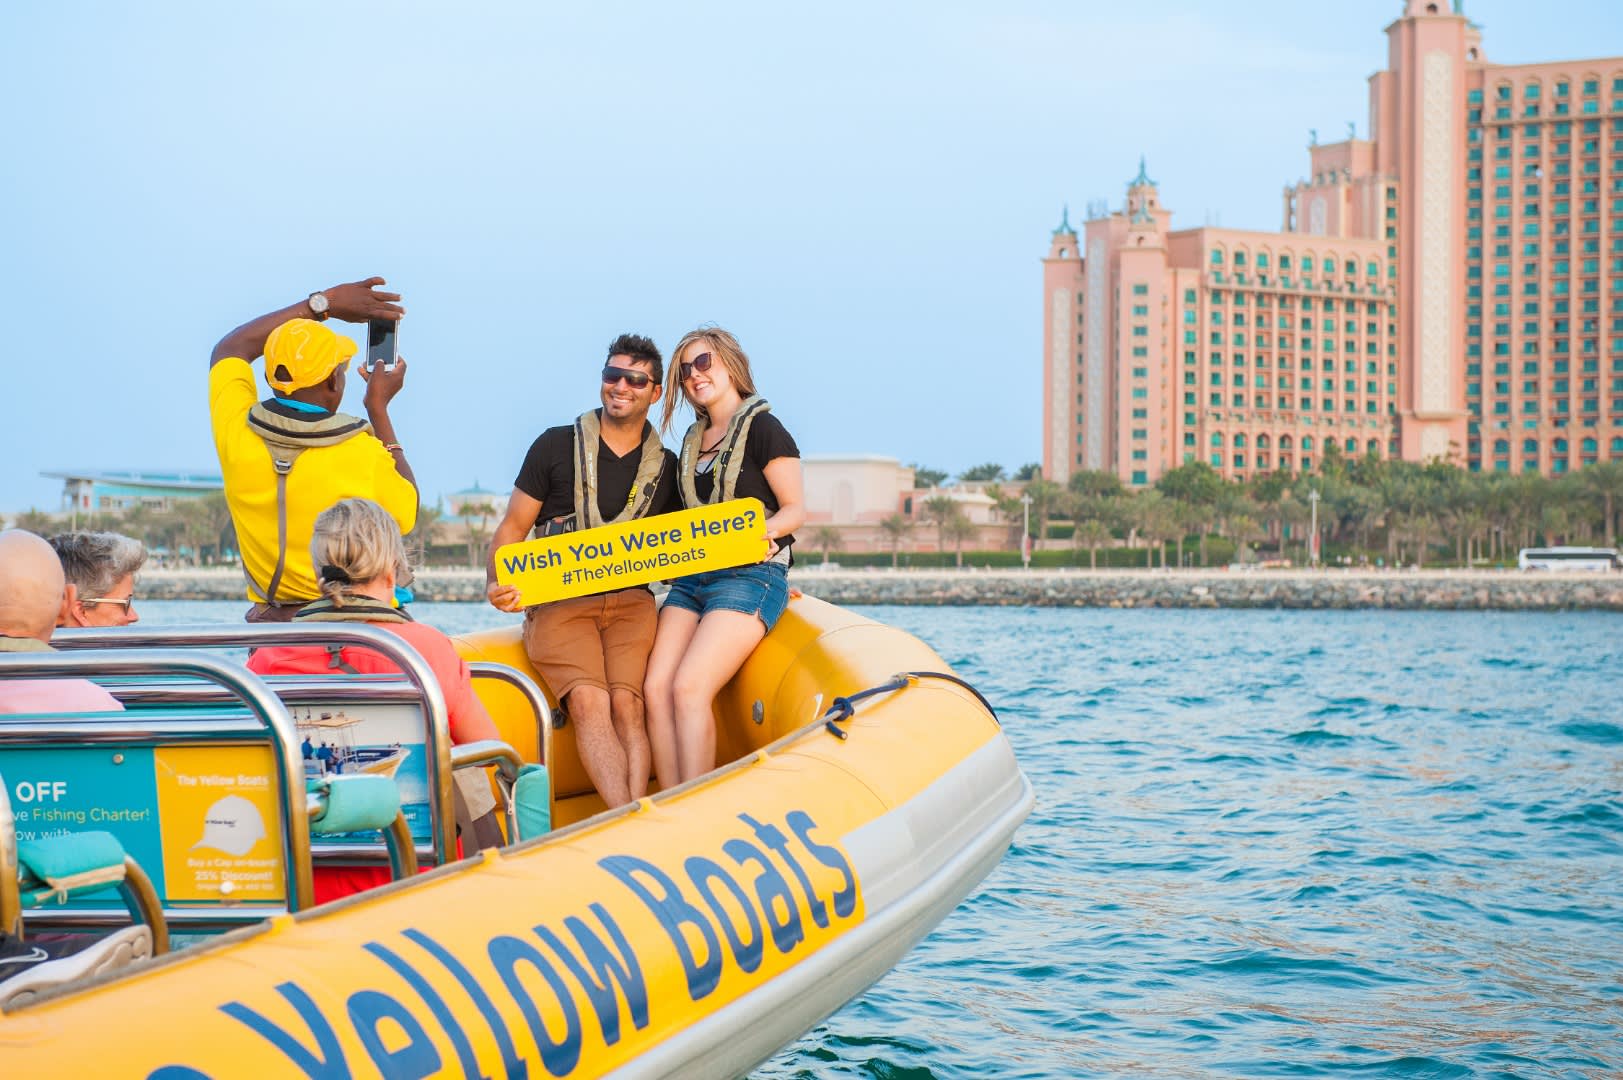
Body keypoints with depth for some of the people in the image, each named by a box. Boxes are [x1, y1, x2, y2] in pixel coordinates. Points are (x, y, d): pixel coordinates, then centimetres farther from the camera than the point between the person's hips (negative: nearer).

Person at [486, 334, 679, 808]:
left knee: (626, 706, -22)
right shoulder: (555, 447, 8)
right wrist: (496, 583, -11)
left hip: (630, 601, 2)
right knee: (588, 703, -25)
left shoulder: (666, 468, 15)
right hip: (558, 603, -2)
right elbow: (512, 527, 9)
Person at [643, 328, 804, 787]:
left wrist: (759, 533, -24)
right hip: (692, 577, 7)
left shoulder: (762, 429, -3)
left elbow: (795, 510, -5)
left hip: (750, 576, -7)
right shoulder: (695, 439, 19)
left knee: (689, 688, -22)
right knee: (657, 688, -13)